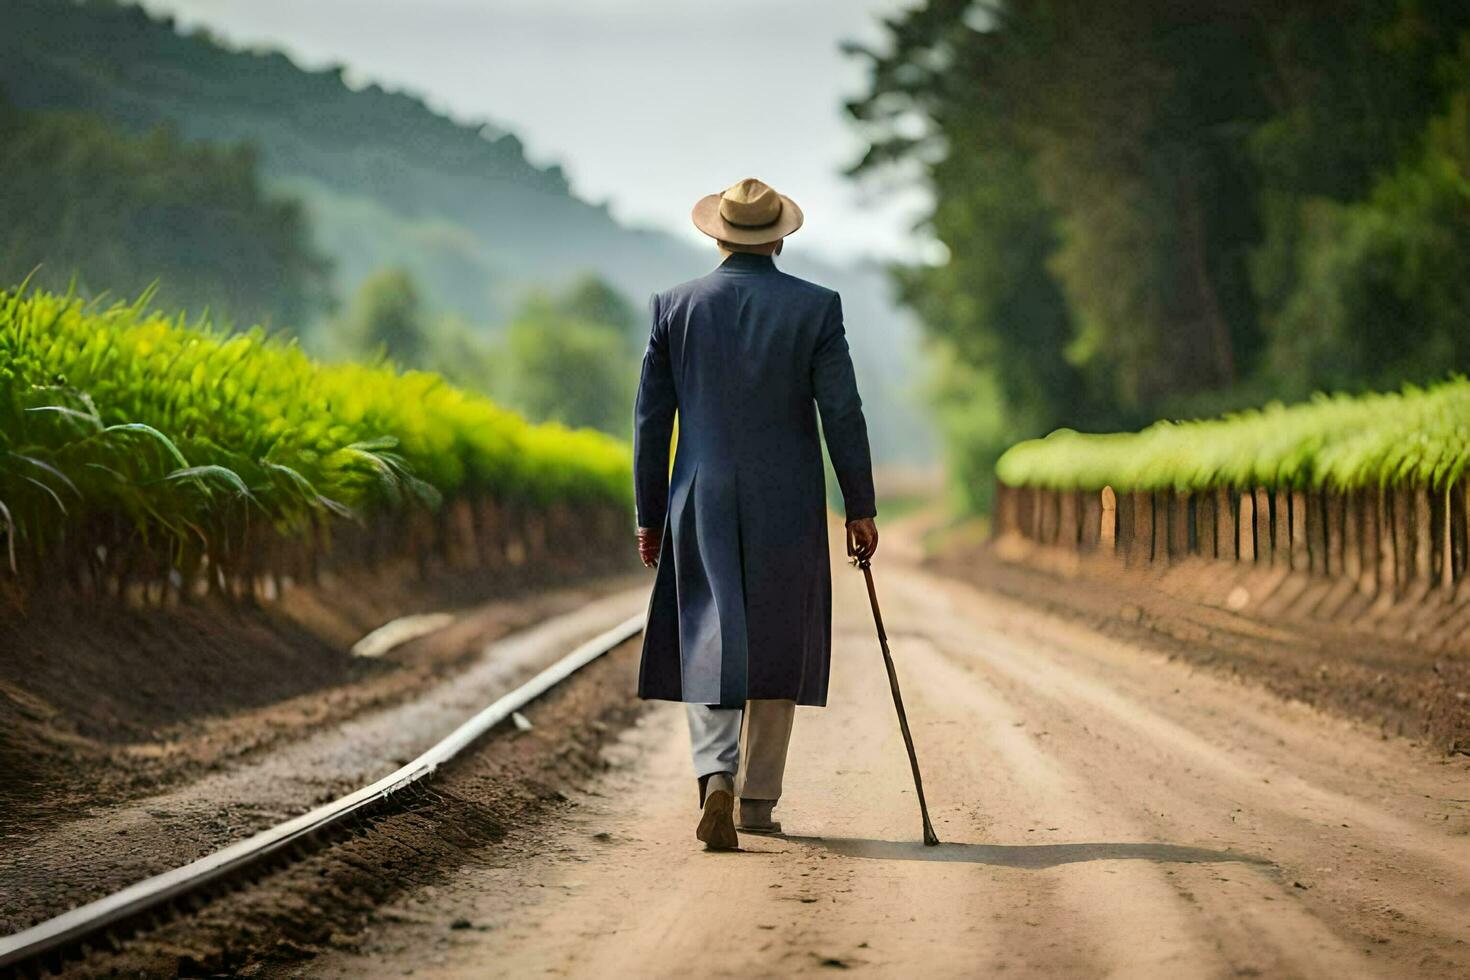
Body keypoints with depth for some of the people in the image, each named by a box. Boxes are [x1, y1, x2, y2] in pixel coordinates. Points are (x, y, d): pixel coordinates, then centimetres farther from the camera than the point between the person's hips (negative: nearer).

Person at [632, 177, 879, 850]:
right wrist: (860, 508, 0)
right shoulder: (815, 307, -4)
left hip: (702, 504, 1)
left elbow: (651, 417, 3)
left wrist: (649, 515, 11)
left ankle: (717, 777, -19)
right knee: (774, 650, 11)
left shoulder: (675, 307, 1)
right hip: (788, 507, -1)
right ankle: (757, 801, 16)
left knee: (709, 645, 4)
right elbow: (841, 412, -7)